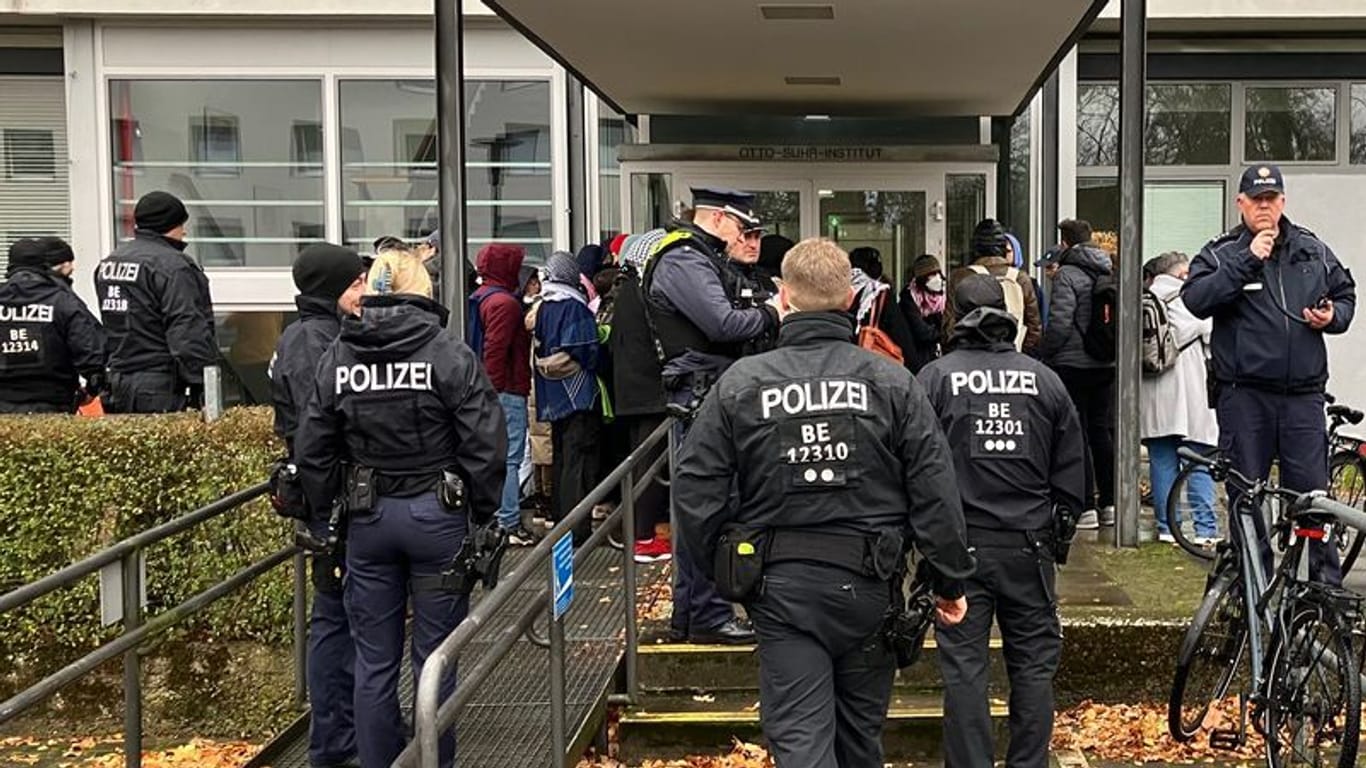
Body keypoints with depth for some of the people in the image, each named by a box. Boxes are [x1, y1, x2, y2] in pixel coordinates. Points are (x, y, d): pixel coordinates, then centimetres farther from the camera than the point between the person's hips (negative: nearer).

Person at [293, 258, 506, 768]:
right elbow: (485, 445, -11)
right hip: (437, 515, -3)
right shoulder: (451, 355, -9)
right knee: (435, 658, 7)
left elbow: (311, 450, 5)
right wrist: (484, 514, 1)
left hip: (368, 517, 3)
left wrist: (324, 512, 15)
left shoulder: (336, 358, 2)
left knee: (374, 660, 12)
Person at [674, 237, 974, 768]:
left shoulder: (739, 384, -6)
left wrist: (720, 572, 10)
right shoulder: (891, 382, -5)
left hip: (781, 589, -2)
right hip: (867, 584, 2)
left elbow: (697, 491, -4)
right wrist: (951, 580, 5)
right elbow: (934, 491, -5)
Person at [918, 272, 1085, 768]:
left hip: (961, 543, -2)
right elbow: (1070, 468, 9)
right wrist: (1060, 527, 19)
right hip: (1029, 545, 2)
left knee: (964, 666, 3)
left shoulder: (935, 377, -4)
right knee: (1034, 663, 11)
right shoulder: (1045, 379, 4)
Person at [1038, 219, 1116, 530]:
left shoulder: (1067, 274, -11)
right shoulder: (1110, 273, 10)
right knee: (1102, 431, 13)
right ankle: (1109, 504, 17)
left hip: (1073, 364, -7)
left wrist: (1044, 357, -6)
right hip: (1107, 365, 7)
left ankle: (1086, 508, -3)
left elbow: (1059, 322, -17)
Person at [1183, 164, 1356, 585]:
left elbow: (1345, 293, 23)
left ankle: (1326, 581, 10)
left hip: (1303, 393, 2)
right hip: (1243, 395, -2)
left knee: (1311, 488, 1)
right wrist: (1247, 261, -19)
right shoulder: (1221, 253, 2)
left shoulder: (1313, 250, 11)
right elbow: (1196, 299, -15)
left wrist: (1333, 316, 0)